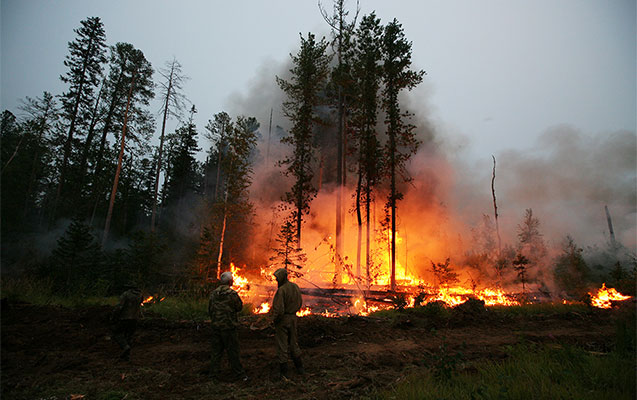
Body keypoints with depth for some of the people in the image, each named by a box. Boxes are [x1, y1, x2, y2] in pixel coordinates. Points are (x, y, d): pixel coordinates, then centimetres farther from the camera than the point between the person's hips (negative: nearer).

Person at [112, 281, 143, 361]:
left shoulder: (125, 294, -11)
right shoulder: (139, 295, 6)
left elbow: (119, 307, -17)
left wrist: (114, 317, -6)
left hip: (124, 318, -5)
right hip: (134, 319, 5)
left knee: (117, 334, 10)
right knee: (129, 336, 13)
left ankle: (125, 347, -10)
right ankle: (126, 355, 13)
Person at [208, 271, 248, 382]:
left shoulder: (214, 293, 2)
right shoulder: (232, 294, -16)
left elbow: (210, 309, 10)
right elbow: (239, 307, -5)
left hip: (216, 326, 5)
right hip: (229, 327, -5)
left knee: (216, 350, 15)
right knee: (233, 351, 3)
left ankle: (214, 373, 21)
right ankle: (238, 373, 12)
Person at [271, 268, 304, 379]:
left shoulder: (281, 290, -22)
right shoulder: (296, 287, 3)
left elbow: (279, 309, -24)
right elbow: (300, 303, 12)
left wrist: (274, 319, -8)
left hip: (282, 319, -7)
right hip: (293, 318, 7)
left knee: (282, 345, 4)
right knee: (293, 342, 20)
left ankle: (283, 372, 12)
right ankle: (299, 367, 30)